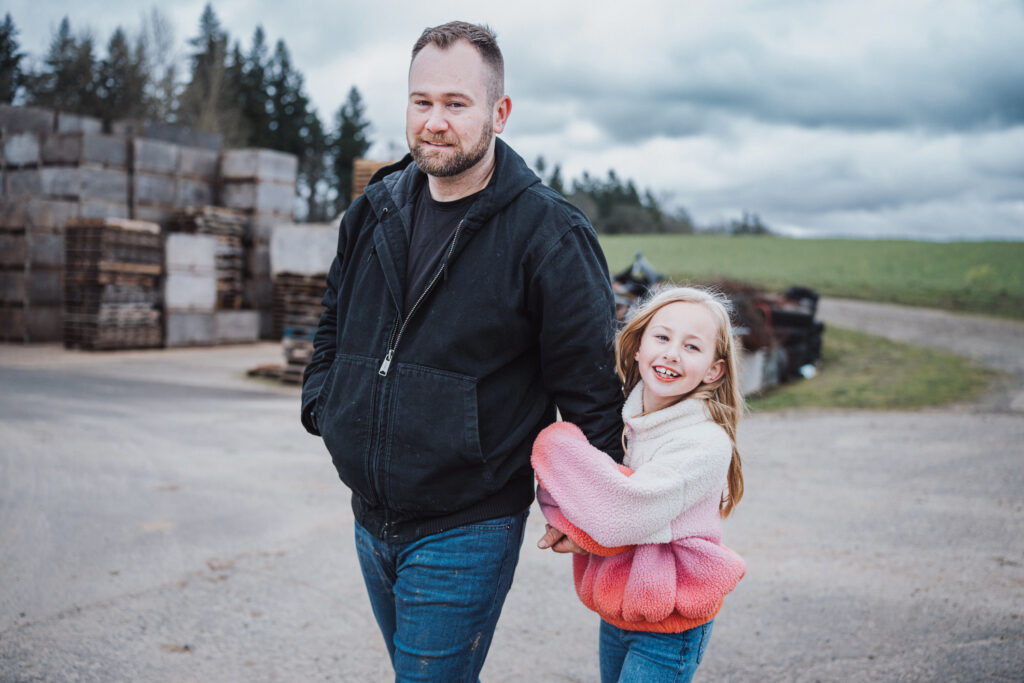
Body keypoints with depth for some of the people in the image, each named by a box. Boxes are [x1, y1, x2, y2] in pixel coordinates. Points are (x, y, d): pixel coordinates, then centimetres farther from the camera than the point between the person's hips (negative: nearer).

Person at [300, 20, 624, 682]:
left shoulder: (549, 232, -14)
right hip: (371, 522, 7)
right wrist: (323, 405, 8)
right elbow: (334, 323, 20)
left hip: (465, 533, -6)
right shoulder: (375, 210, 4)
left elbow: (590, 383, -9)